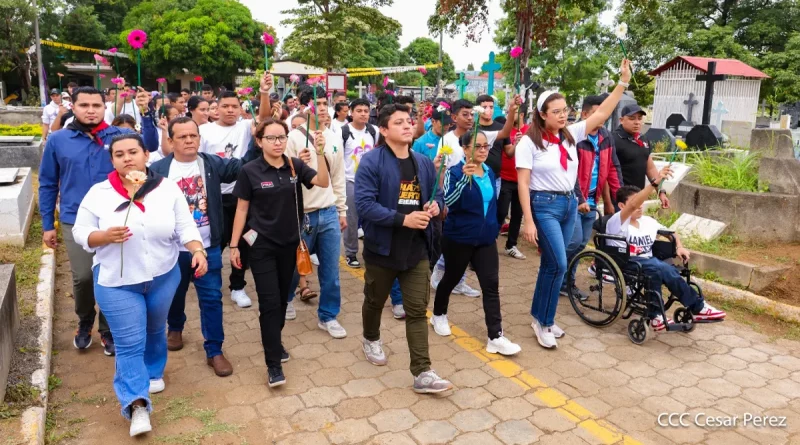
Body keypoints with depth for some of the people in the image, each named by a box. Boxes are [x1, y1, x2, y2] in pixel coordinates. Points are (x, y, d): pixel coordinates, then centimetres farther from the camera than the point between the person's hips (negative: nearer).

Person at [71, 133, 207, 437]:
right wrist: (105, 236, -23)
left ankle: (153, 373, 46)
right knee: (129, 343, -4)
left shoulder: (167, 189, -4)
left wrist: (198, 251, -21)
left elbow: (185, 226, -4)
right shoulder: (99, 193, -7)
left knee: (154, 331, 22)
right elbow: (80, 232, -3)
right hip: (116, 281, -2)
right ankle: (137, 406, 0)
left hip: (163, 276, 2)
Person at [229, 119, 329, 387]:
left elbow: (323, 183, -16)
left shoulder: (296, 166, -2)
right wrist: (234, 245, -4)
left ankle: (274, 341, 39)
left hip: (289, 243, 4)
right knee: (270, 302, -5)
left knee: (283, 299, 16)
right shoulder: (250, 171, -9)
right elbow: (242, 209, -4)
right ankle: (273, 364, 3)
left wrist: (320, 153, -30)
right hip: (261, 245, -3)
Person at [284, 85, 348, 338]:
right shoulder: (294, 138, -9)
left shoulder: (335, 138, 8)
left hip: (329, 213, 4)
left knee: (330, 269, 7)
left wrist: (342, 210, 13)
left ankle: (328, 316, 21)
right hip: (302, 214, -4)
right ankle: (287, 298, 42)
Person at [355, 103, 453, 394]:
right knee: (375, 301, 19)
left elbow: (437, 194, 16)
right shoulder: (371, 162, -13)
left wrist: (436, 206, -8)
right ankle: (371, 339, 49)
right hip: (383, 246, -3)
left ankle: (423, 373, 4)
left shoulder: (424, 163, 6)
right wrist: (403, 219, -28)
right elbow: (365, 205, -22)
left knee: (417, 310, 1)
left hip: (417, 248, 4)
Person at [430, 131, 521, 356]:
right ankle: (438, 315, 39)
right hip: (458, 238, -5)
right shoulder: (455, 172, -13)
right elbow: (449, 201, -29)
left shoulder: (490, 173, 6)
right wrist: (465, 177, -41)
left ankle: (495, 337, 0)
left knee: (491, 285, -2)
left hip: (486, 238, 5)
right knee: (451, 278, 13)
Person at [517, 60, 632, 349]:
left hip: (570, 204, 6)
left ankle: (540, 317, 24)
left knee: (551, 264, 11)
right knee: (558, 264, -12)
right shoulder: (529, 142, -10)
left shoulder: (571, 135, 6)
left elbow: (601, 114, 4)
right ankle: (544, 321, 5)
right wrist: (528, 220, -18)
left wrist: (623, 81, -3)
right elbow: (523, 183, -13)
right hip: (545, 205, -6)